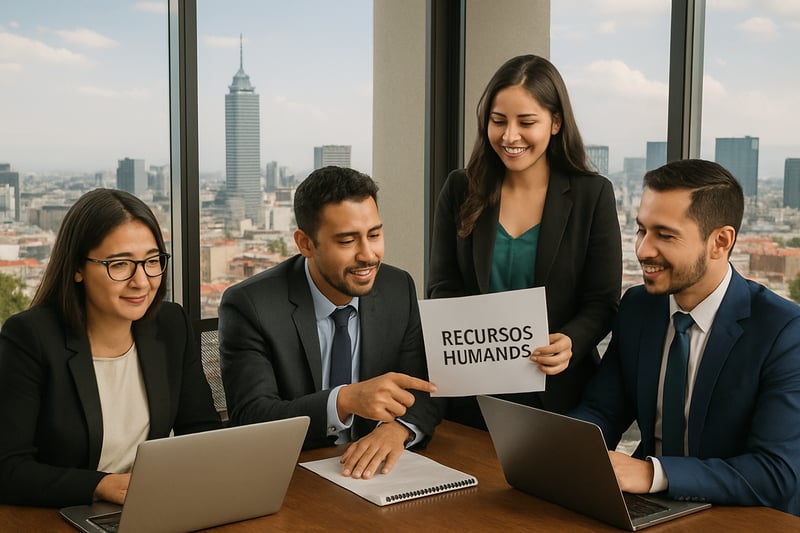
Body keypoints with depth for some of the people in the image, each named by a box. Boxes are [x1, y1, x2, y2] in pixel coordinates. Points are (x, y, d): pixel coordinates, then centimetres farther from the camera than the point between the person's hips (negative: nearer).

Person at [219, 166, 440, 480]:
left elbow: (425, 389, -2)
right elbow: (250, 419, -18)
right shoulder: (248, 306, -12)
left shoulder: (399, 289, -1)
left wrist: (397, 428, -24)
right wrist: (345, 400, -33)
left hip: (374, 472, 3)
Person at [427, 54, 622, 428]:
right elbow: (442, 288, 1)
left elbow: (602, 302, -5)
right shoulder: (461, 190, 1)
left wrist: (570, 343, -26)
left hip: (557, 394, -1)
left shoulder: (592, 195, -4)